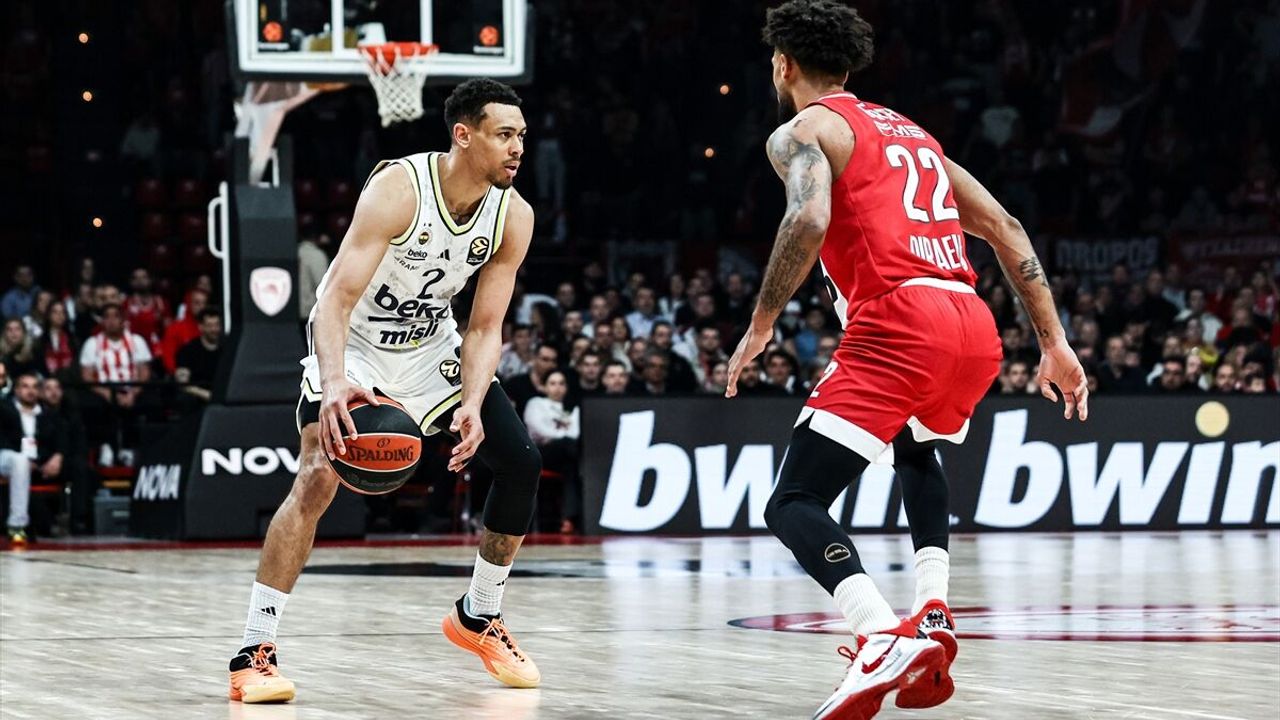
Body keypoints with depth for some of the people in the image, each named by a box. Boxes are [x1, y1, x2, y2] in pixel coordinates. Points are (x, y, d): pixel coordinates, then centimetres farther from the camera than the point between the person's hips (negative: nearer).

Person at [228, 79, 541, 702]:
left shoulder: (513, 216, -14)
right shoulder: (399, 189, -31)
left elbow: (485, 329, -10)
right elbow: (337, 298, -37)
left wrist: (472, 405, -28)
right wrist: (335, 383, -54)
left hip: (430, 346, 6)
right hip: (353, 343, -6)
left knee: (521, 463, -2)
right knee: (319, 478, -24)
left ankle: (478, 616, 20)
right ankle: (254, 652, -21)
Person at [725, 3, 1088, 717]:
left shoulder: (803, 130, 8)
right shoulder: (910, 131, 29)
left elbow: (808, 220, -15)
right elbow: (1006, 229, 23)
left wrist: (761, 327, -7)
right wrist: (1055, 342, 21)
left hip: (898, 322, -7)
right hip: (977, 328, 7)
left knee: (795, 505, -5)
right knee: (916, 451, 37)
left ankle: (884, 639, -30)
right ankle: (933, 613, 16)